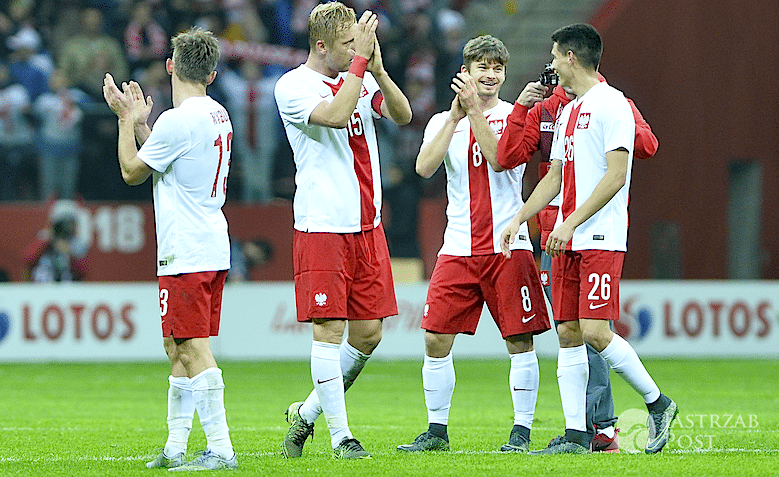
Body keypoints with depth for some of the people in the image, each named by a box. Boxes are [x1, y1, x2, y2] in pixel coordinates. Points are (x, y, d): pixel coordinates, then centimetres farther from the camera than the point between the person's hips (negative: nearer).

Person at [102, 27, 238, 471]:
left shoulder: (178, 121, -16)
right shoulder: (218, 115, 12)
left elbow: (133, 171, -4)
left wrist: (126, 118, 6)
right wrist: (140, 122, 27)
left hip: (186, 255, -10)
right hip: (213, 249, 10)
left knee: (193, 347, -11)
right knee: (179, 348, 15)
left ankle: (220, 448, -16)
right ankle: (175, 447, 20)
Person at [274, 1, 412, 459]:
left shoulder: (360, 78, 12)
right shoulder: (294, 86, -7)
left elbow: (402, 115, 1)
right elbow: (335, 115, -23)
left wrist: (378, 70, -12)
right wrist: (361, 61, -19)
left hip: (367, 224, 6)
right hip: (322, 227, -6)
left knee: (369, 331, 6)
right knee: (329, 329, -6)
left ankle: (308, 412, 21)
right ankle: (341, 435, -1)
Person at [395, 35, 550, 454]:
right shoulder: (443, 121, 11)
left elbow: (499, 158, -14)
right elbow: (424, 167, -7)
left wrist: (475, 109, -16)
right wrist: (456, 115, -12)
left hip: (508, 246, -2)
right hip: (458, 249, 2)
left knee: (520, 341, -3)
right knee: (436, 340, -2)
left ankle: (522, 431, 4)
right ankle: (436, 431, 8)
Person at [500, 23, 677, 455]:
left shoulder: (611, 105, -9)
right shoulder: (567, 112, 19)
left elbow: (616, 176, -16)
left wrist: (571, 223, -19)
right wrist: (518, 220, 16)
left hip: (602, 239, -9)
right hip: (567, 242, 9)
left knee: (595, 332, -15)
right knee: (568, 333, 3)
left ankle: (657, 402, 2)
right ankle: (575, 434, 4)